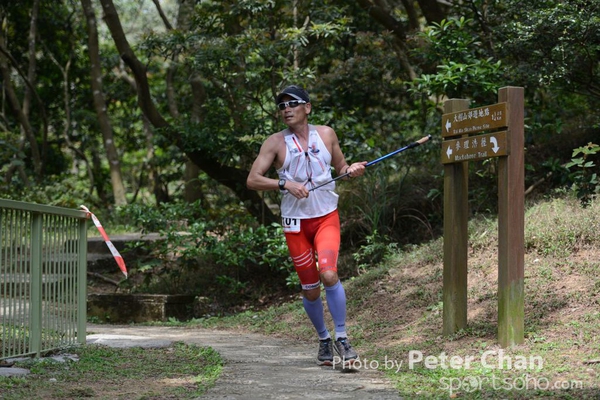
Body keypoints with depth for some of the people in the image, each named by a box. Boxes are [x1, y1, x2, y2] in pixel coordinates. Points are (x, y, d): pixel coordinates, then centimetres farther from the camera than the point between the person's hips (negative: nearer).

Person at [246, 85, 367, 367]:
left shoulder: (326, 134, 5)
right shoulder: (275, 142, -1)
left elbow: (340, 167, 16)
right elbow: (252, 180, -6)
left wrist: (351, 171, -7)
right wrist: (285, 185, -19)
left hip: (327, 217, 0)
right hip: (295, 222, 0)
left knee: (329, 274, -22)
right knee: (310, 289, 4)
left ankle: (342, 338, -10)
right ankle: (324, 340, 26)